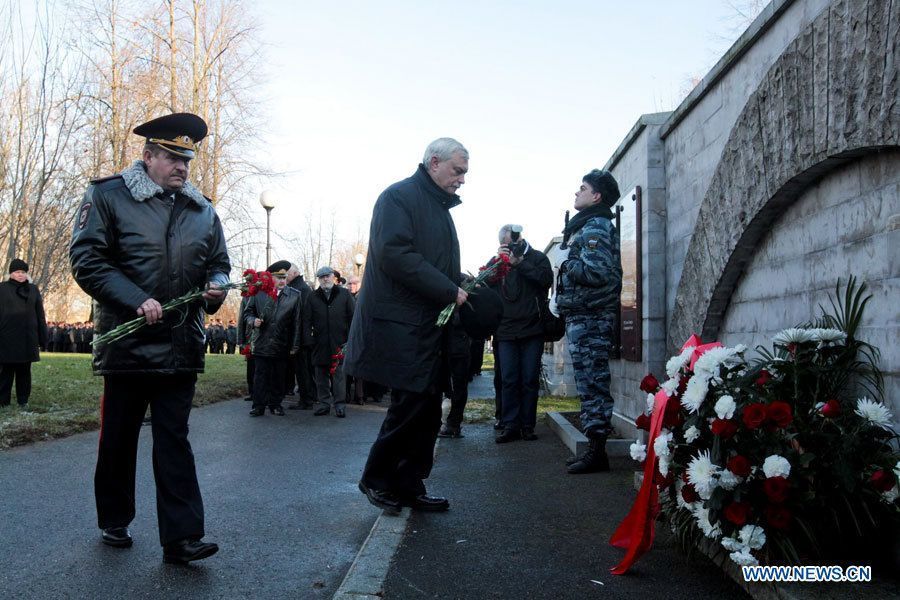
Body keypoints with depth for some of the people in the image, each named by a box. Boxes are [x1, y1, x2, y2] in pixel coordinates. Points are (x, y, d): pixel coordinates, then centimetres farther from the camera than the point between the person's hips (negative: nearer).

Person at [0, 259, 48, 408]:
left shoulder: (33, 290, 11)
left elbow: (40, 316, 10)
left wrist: (42, 339, 6)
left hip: (27, 339, 2)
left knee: (24, 371, 7)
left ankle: (23, 401, 14)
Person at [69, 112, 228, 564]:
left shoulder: (202, 211, 10)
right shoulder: (108, 196, -3)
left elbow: (218, 263, 19)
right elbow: (86, 259, -10)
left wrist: (216, 287, -5)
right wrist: (137, 301, -20)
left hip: (181, 345, 3)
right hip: (127, 340, -2)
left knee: (174, 438, 2)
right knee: (119, 436, 12)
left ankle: (181, 537, 3)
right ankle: (113, 522, 31)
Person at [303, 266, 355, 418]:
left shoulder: (344, 294, 5)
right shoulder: (313, 297, 9)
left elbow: (353, 317, 3)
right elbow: (306, 321, 6)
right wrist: (309, 341, -3)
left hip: (339, 343, -2)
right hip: (320, 344, 2)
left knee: (338, 374, 1)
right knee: (321, 376, 6)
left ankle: (339, 404, 8)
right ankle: (324, 403, 15)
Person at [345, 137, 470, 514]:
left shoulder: (440, 208, 23)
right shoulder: (399, 197, -6)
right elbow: (395, 254, -20)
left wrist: (462, 286, 5)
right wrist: (449, 290, -18)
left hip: (429, 327, 9)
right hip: (400, 324, -9)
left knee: (427, 411, 8)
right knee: (411, 403, -8)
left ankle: (409, 486, 19)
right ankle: (376, 479, 11)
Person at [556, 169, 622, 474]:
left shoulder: (595, 226, -11)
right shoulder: (589, 225, 20)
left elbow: (596, 272, -22)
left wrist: (568, 266, -9)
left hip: (588, 318, -10)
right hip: (584, 315, 10)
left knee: (592, 383, -6)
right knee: (591, 382, 13)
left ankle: (597, 451, 0)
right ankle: (594, 447, 20)